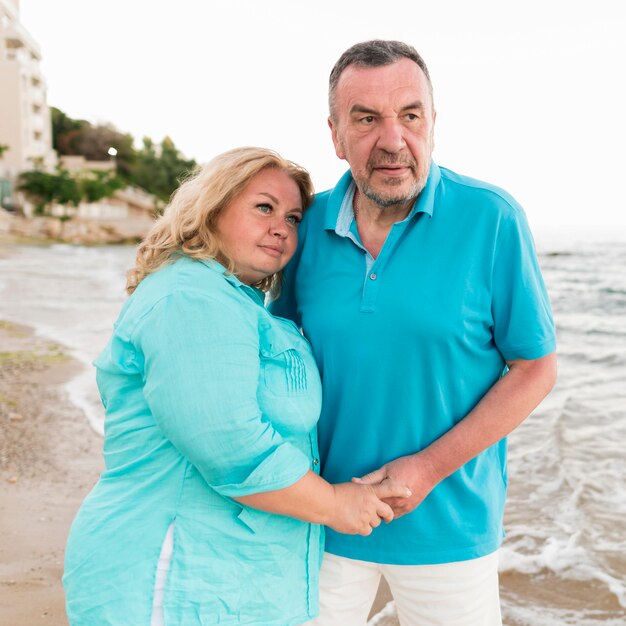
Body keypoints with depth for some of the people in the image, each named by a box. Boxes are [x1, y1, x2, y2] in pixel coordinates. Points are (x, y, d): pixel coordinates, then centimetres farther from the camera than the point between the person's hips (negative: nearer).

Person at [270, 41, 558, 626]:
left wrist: (430, 467, -15)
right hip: (323, 513, 3)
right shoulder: (309, 225, -4)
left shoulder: (492, 218, -13)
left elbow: (535, 368, -9)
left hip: (445, 526, -2)